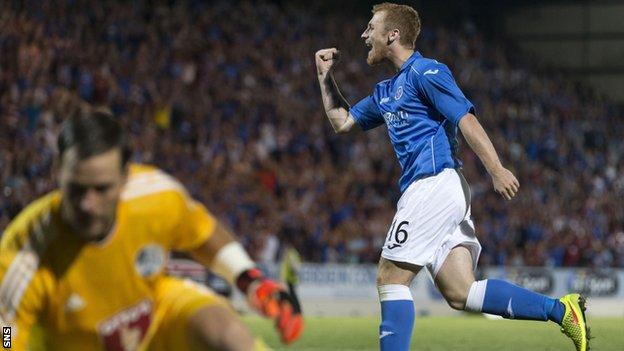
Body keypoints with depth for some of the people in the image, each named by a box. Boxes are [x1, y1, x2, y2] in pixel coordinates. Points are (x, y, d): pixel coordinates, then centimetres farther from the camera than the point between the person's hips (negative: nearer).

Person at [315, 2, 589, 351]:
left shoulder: (425, 71, -5)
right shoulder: (387, 91, 24)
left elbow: (467, 119, -13)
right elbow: (342, 120, 34)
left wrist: (497, 170, -20)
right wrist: (326, 75, 23)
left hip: (434, 185, -9)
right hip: (432, 192, 9)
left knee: (391, 279, -7)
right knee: (460, 294, -1)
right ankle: (560, 309, -5)